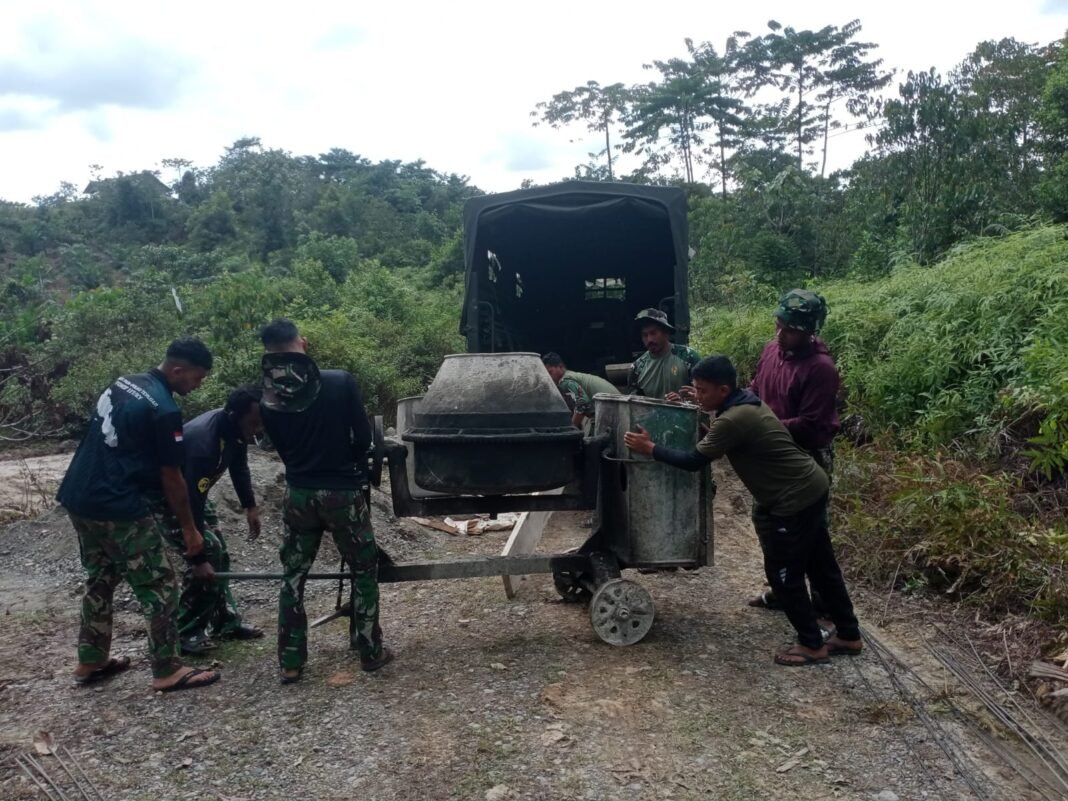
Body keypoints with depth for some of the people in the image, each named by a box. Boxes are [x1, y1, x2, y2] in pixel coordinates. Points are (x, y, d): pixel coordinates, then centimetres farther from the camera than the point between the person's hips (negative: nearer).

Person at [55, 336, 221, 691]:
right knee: (159, 586, 1)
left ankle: (91, 662, 33)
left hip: (78, 497, 9)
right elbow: (171, 477, -12)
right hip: (118, 509, -9)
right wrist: (190, 530, 0)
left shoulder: (124, 383, 10)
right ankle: (167, 671, 9)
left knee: (100, 579, 23)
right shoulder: (164, 409, -17)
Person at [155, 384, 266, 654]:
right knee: (207, 555, -13)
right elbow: (193, 504, -35)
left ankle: (227, 622, 17)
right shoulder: (203, 443, -39)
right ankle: (184, 633, -1)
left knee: (219, 553, 7)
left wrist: (250, 506, 4)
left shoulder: (236, 429, -14)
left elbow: (239, 466, 6)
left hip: (193, 491, 8)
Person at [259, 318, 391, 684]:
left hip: (298, 494, 3)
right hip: (342, 492, -2)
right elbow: (363, 437, -7)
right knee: (364, 570, 15)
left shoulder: (269, 399, -4)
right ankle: (370, 651, 21)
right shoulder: (341, 382, -14)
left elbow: (282, 446, 6)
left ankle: (290, 663, 19)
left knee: (293, 577, 15)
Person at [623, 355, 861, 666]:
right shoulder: (745, 403, 7)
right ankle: (848, 635, 31)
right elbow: (714, 443, 23)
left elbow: (694, 461, -19)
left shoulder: (733, 420, -24)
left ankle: (812, 645, 16)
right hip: (810, 488, 10)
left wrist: (650, 449, -12)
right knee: (821, 567, 19)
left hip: (795, 498, -10)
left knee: (783, 573, 3)